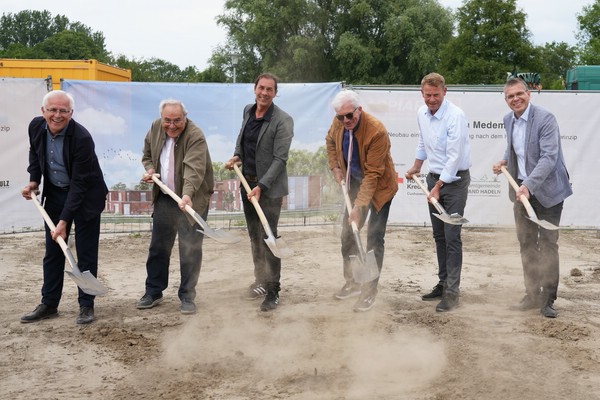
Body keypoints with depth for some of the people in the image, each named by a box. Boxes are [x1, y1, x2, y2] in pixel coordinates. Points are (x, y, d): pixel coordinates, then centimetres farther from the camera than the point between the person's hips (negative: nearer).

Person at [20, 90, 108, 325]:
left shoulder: (82, 138, -28)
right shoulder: (36, 126, -10)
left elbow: (79, 183, -27)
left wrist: (65, 220, -29)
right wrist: (34, 181, 0)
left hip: (85, 195, -5)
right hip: (54, 193, 6)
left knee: (86, 253, 0)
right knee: (52, 252, 11)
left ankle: (86, 305, 13)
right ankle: (49, 304, 21)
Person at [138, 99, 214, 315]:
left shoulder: (195, 136, -23)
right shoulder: (155, 128, -2)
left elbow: (194, 168, -36)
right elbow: (147, 155, 15)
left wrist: (187, 194, -51)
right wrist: (149, 169, -6)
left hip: (192, 199, -6)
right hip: (164, 198, 6)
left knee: (190, 249, -2)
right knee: (158, 247, 13)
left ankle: (187, 296, 12)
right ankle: (153, 291, 26)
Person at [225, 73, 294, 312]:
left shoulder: (282, 120, -16)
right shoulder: (248, 111, 5)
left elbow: (280, 159, -19)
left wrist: (261, 186, -23)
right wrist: (237, 155, 7)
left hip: (269, 187, -7)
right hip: (247, 183, 7)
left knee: (268, 238, -5)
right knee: (254, 237, 16)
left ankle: (273, 290, 6)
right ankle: (261, 280, 30)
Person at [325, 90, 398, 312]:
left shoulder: (377, 131, -31)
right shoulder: (338, 123, -11)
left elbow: (373, 174, -31)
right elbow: (330, 141, 15)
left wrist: (359, 206, -33)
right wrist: (335, 167, 2)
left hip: (379, 186, -6)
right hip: (354, 182, 7)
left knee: (374, 239, -5)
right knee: (348, 235, 10)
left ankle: (370, 292, 6)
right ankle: (352, 283, 26)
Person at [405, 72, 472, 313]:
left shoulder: (456, 116, -21)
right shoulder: (422, 113, 3)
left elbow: (454, 157, -22)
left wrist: (438, 187, -20)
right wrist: (416, 166, 30)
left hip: (454, 180, -7)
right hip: (434, 177, 8)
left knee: (452, 237, -9)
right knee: (438, 236, 13)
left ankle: (452, 292, -5)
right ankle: (443, 283, 24)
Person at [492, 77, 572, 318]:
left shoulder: (545, 118, -18)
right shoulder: (509, 120, 4)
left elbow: (549, 158, -25)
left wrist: (529, 186, -34)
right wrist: (505, 161, 2)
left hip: (547, 190, -6)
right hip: (522, 189, 6)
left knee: (548, 244, 1)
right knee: (526, 244, 11)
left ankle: (548, 300, 10)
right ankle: (532, 294, 23)